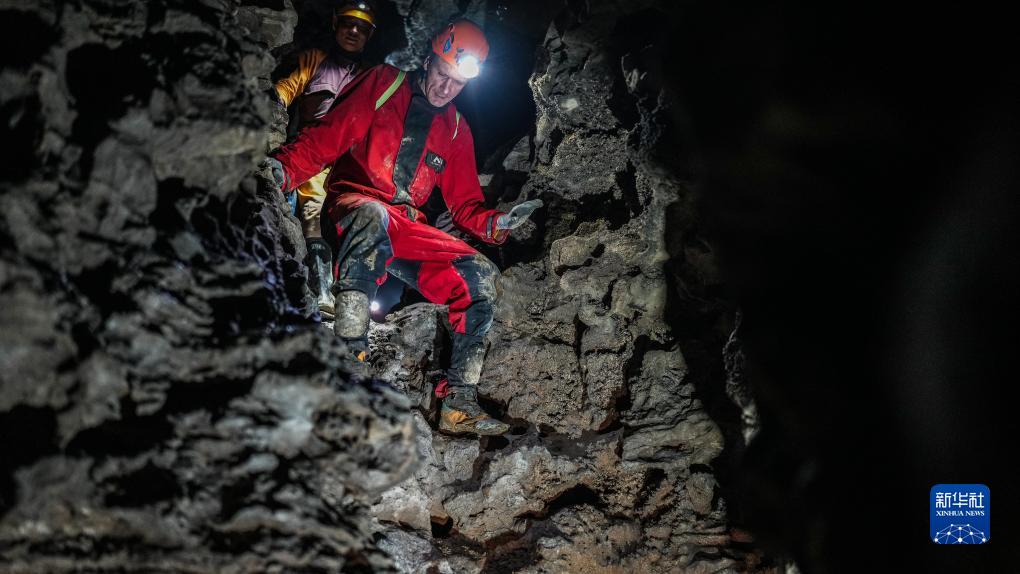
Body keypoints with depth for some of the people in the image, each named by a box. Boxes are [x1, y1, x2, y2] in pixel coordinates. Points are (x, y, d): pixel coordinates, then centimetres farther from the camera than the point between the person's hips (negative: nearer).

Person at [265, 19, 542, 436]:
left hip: (406, 230, 5)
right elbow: (328, 137, -3)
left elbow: (465, 204, 19)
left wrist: (495, 224, -3)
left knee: (480, 274, -13)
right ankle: (349, 353, -46)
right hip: (353, 205, -5)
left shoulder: (456, 131, 19)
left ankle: (459, 405, -13)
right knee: (373, 215, -41)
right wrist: (284, 168, -21)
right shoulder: (384, 85, 6)